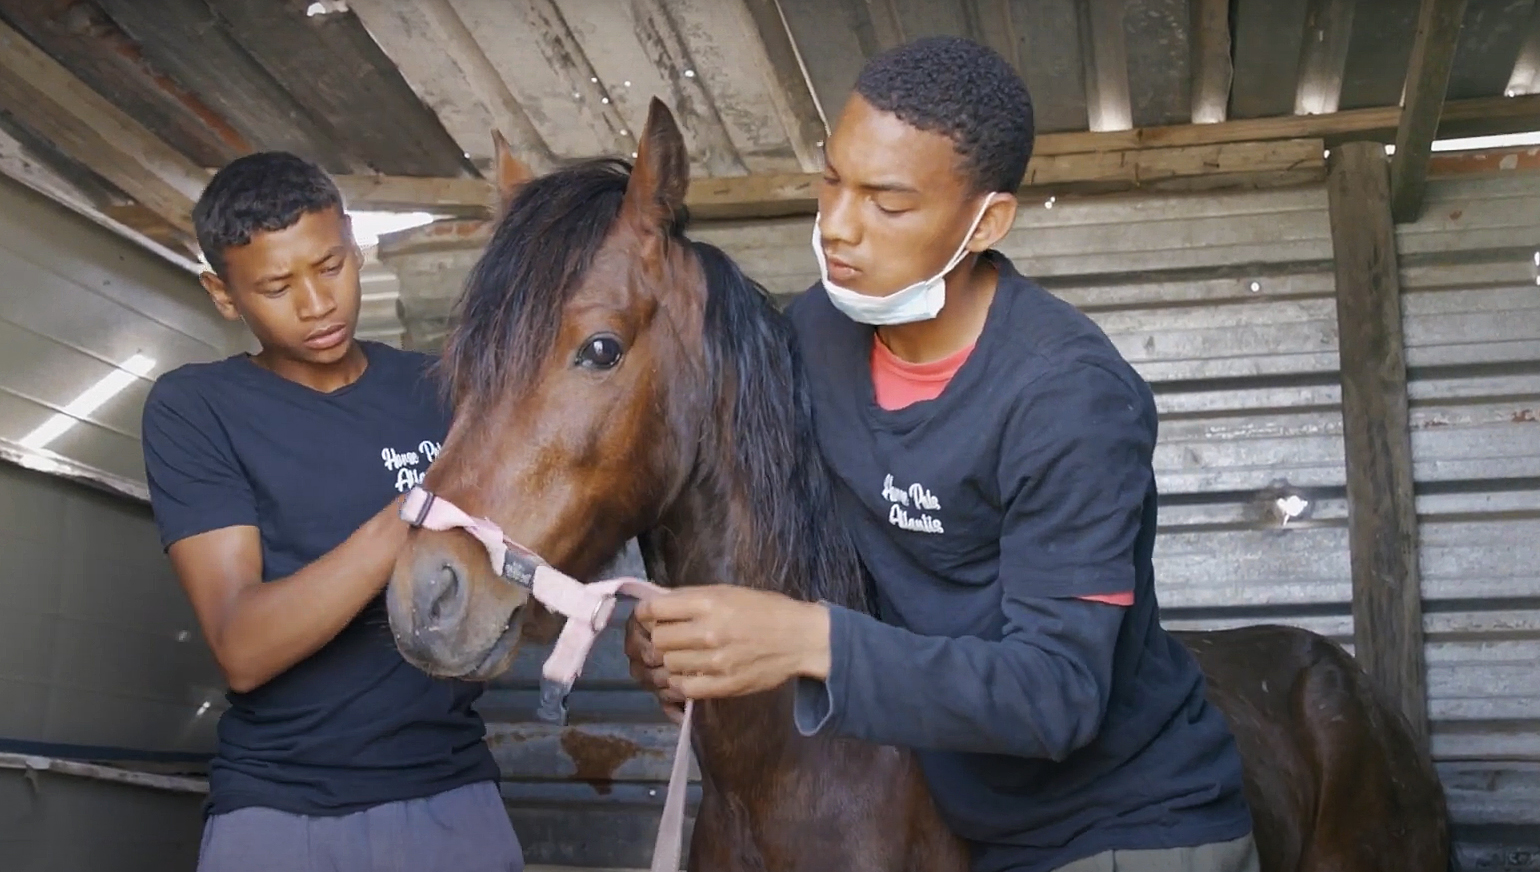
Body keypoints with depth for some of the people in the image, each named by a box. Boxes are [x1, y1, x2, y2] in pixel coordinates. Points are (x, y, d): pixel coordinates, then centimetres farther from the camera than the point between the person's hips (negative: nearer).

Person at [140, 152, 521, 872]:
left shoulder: (438, 389, 5)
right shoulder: (193, 408, -4)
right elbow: (241, 650, -16)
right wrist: (400, 527, -28)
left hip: (452, 792, 3)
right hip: (278, 810, -2)